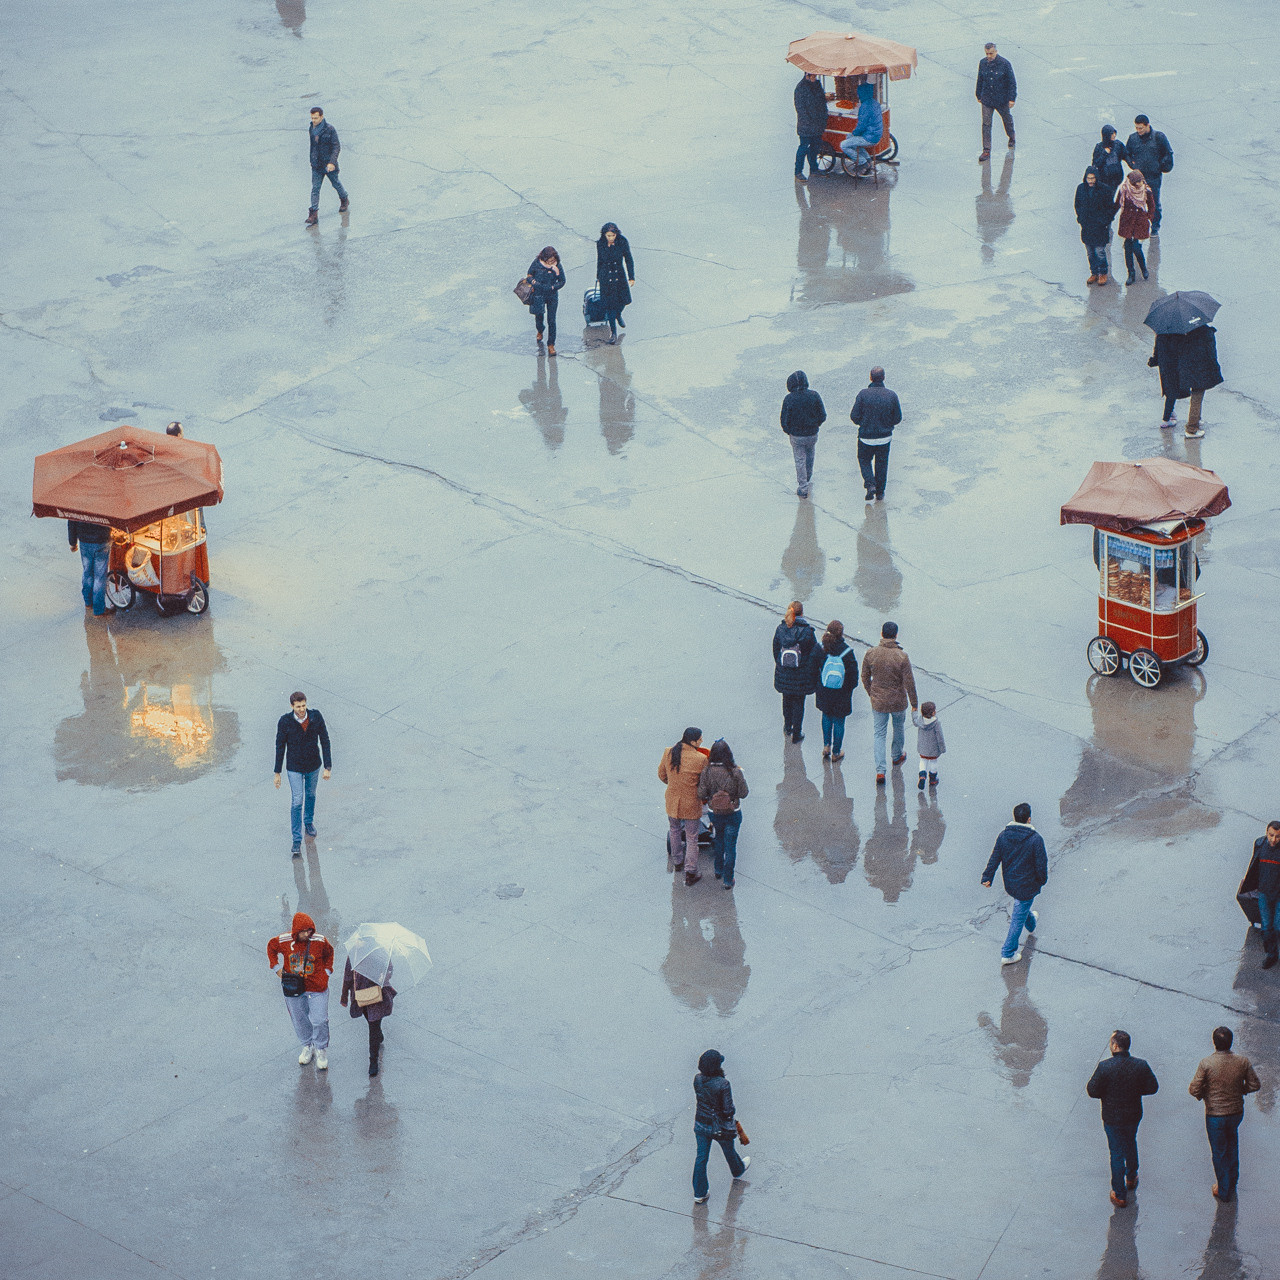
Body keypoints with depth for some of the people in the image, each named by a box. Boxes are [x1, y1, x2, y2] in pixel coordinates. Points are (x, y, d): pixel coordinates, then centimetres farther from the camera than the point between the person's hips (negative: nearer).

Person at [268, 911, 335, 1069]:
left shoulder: (320, 941, -14)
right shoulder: (284, 941, -12)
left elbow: (329, 953, 9)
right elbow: (271, 948, 10)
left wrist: (326, 971, 3)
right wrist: (276, 968, 5)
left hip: (316, 988, -2)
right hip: (293, 989, 2)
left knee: (319, 1021, -1)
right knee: (299, 1020, 15)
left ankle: (321, 1050, 20)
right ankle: (307, 1047, 36)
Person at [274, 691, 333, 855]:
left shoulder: (316, 717, -19)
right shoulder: (285, 722, -22)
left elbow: (325, 742, -11)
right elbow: (280, 747, -11)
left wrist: (328, 768, -12)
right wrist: (277, 773, -5)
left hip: (313, 765, 2)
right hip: (294, 767, -2)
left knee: (310, 795, 24)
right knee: (297, 802, -4)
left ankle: (309, 821, 53)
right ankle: (297, 841, 5)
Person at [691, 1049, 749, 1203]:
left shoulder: (698, 1080, -14)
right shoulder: (722, 1085, -30)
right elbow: (728, 1109, -22)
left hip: (701, 1124, 4)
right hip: (719, 1126, -4)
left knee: (701, 1157, 14)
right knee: (729, 1149, 27)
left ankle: (699, 1193, 21)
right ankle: (738, 1170, 58)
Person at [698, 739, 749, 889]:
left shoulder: (706, 772, -17)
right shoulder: (736, 772, -21)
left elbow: (701, 795, -14)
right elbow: (743, 794, -13)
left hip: (715, 814, 2)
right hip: (733, 814, -2)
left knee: (718, 842, 27)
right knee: (730, 847, 12)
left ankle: (719, 871, 44)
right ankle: (727, 880, 19)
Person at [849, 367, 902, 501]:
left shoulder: (863, 394, -15)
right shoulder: (892, 395, -10)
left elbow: (854, 416, -12)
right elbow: (898, 418, -2)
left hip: (866, 437, -2)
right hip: (885, 437, 2)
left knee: (864, 460, 20)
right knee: (882, 463, 18)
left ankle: (870, 484, -1)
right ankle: (880, 492, 27)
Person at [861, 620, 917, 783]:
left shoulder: (870, 654, -13)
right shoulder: (902, 657, -21)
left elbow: (865, 677, 0)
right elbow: (909, 684, -16)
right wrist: (914, 704, -3)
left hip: (878, 702, 1)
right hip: (898, 702, -1)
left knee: (879, 734, 11)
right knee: (899, 728, 26)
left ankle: (880, 771, 2)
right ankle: (897, 756, 50)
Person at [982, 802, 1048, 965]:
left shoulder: (1003, 836, -11)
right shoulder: (1035, 839, -23)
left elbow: (995, 858, -4)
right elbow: (1041, 864, -15)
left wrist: (987, 878, 4)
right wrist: (1042, 880, 3)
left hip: (1009, 884, 5)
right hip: (1027, 885, -5)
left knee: (1021, 908, 34)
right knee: (1018, 917, 6)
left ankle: (1031, 923, 64)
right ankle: (1008, 953, 10)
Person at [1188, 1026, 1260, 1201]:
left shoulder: (1206, 1063, -23)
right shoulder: (1242, 1061, -14)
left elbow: (1194, 1090, -18)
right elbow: (1255, 1085, -4)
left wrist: (1203, 1094, 4)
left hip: (1215, 1115, -3)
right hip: (1237, 1112, 3)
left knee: (1219, 1152, 14)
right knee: (1232, 1144, 31)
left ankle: (1224, 1191, 27)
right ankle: (1233, 1179, 44)